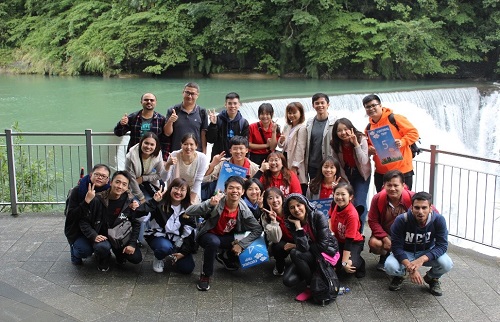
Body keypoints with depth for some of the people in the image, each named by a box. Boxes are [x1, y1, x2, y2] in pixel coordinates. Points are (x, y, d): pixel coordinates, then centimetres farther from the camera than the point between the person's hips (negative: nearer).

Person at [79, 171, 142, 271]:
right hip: (102, 236, -2)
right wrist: (94, 236, -25)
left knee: (136, 258, -16)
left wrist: (132, 244, -12)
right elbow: (84, 221, -11)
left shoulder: (130, 201, -9)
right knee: (102, 247, -36)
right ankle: (103, 261, 3)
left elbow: (136, 224, -2)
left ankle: (119, 252, 19)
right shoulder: (97, 200, -16)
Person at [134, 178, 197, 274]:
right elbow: (138, 213, -27)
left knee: (187, 268, -13)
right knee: (166, 247, -39)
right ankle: (158, 259, 0)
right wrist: (154, 201, -35)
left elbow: (190, 232, -1)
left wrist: (184, 252, -9)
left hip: (177, 241, 4)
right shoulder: (160, 203, -14)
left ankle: (172, 256, 21)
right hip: (158, 236, -3)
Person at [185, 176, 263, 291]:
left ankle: (225, 257, 15)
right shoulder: (217, 202, -28)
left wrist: (241, 244, -21)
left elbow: (258, 230, -10)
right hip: (208, 235, -4)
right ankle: (206, 274, -12)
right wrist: (209, 204, -50)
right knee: (214, 241, -38)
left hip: (227, 238, 4)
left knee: (249, 244, -16)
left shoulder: (244, 210, -16)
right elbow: (189, 211, -34)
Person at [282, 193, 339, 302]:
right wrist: (298, 226, -23)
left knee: (294, 253, -27)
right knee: (288, 280, -16)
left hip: (327, 253, -5)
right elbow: (303, 248, -20)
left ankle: (311, 287, -10)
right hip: (311, 256, 5)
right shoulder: (292, 224, -7)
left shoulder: (318, 217, -17)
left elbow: (323, 245, -19)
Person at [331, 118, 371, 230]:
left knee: (359, 203, -12)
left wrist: (356, 144, -36)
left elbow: (364, 162, -28)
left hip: (361, 174, -3)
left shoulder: (361, 139, -21)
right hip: (346, 173, 3)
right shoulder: (335, 144, -12)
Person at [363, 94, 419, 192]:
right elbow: (367, 145, 18)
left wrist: (402, 142, -25)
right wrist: (369, 149, -5)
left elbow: (413, 133, -8)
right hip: (381, 173, 5)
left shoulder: (394, 119, -8)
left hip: (402, 171, -5)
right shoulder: (368, 128, 9)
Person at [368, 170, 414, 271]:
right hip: (385, 234, 0)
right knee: (374, 243, -30)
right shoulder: (377, 199, -14)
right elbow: (372, 221, -9)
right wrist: (385, 238, -22)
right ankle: (384, 257, 10)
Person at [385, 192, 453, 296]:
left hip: (428, 252, 1)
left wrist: (422, 259, -40)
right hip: (405, 253, -1)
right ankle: (399, 276, 9)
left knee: (447, 264, -29)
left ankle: (432, 278, 8)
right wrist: (409, 266, -39)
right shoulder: (401, 220, -26)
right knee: (390, 266, -32)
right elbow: (396, 247, -23)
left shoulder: (438, 220, -23)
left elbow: (442, 245, -24)